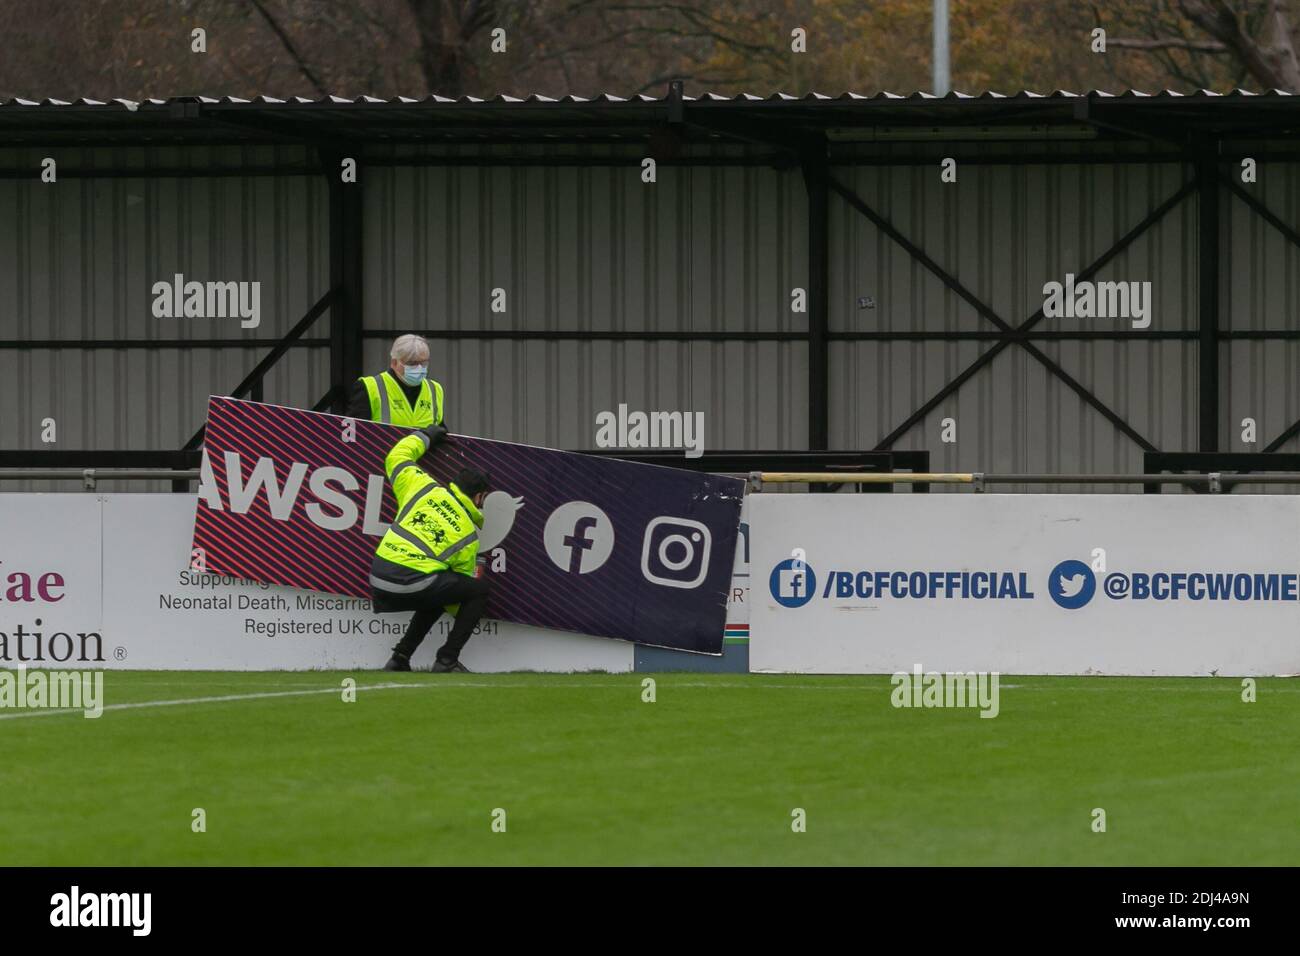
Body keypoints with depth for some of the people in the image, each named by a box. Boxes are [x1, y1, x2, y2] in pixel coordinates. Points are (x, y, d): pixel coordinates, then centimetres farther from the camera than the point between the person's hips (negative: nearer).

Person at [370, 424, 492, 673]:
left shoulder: (423, 487, 14)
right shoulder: (469, 536, 9)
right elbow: (464, 577, 16)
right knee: (480, 589, 11)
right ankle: (447, 660, 4)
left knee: (441, 591, 33)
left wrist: (425, 437, 42)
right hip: (414, 585, -6)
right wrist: (463, 618, 32)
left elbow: (397, 458, 27)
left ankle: (400, 657, 21)